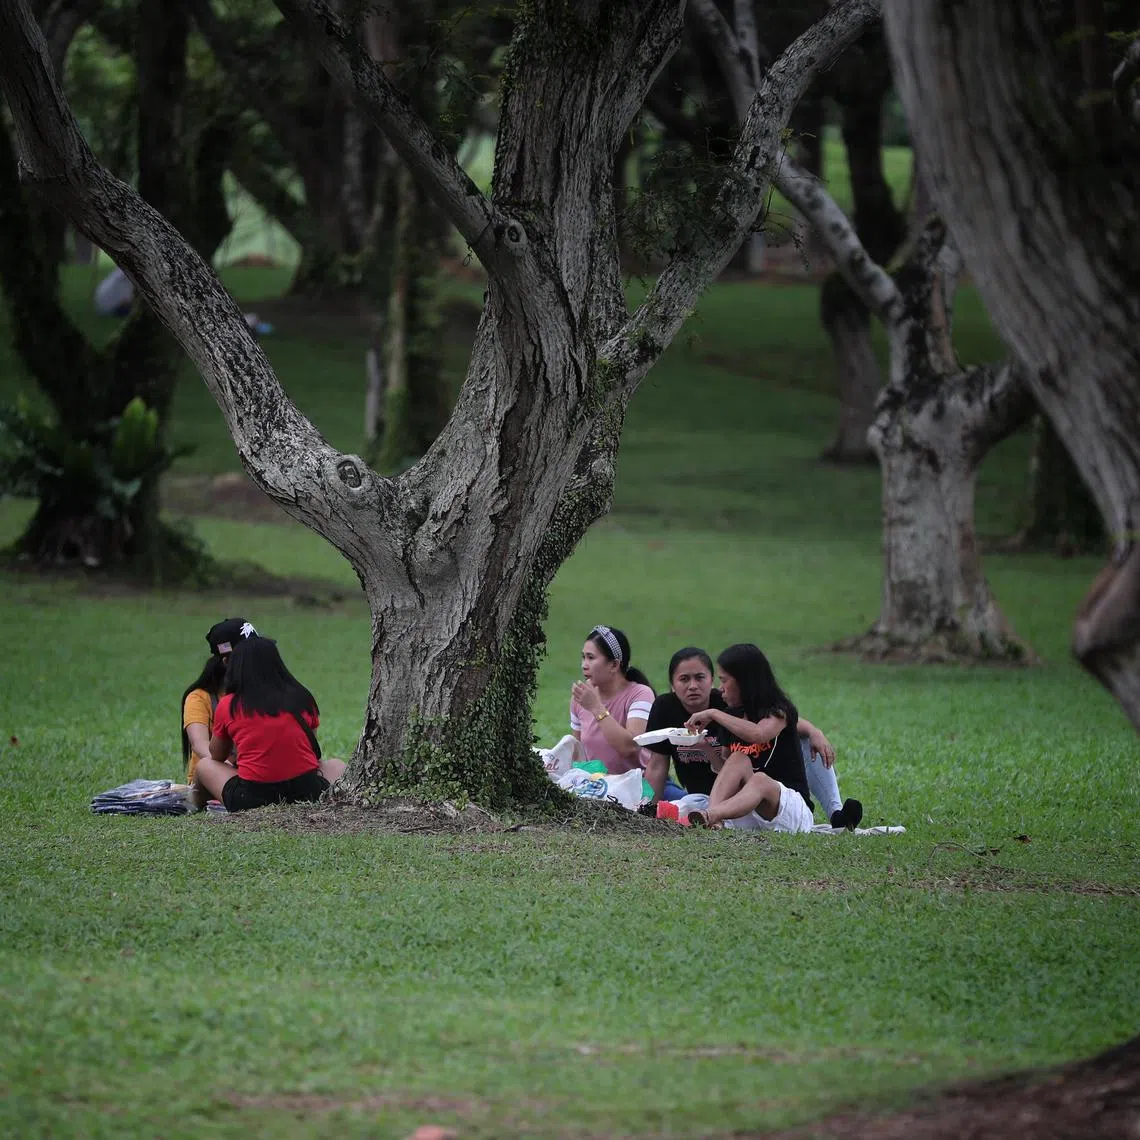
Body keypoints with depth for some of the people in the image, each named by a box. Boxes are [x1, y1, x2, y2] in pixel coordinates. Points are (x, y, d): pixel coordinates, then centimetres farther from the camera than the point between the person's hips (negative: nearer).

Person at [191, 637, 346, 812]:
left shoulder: (228, 706, 4)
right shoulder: (302, 698, 7)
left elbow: (216, 756, 20)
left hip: (251, 798, 0)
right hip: (307, 792, 0)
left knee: (204, 765, 28)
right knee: (337, 766, 32)